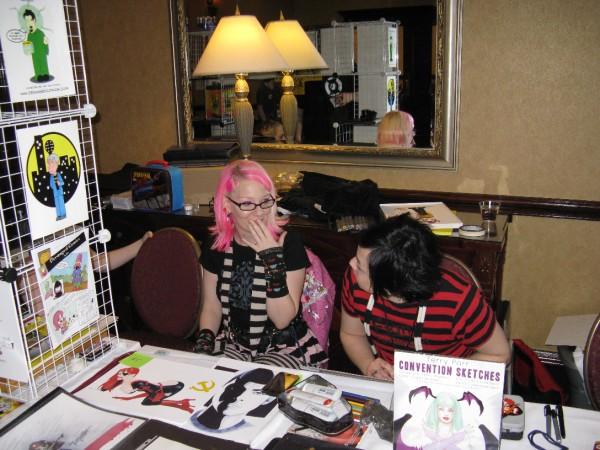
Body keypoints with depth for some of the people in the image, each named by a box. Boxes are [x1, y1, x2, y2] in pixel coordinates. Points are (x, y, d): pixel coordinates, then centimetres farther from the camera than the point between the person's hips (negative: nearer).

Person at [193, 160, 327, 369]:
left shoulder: (289, 243, -15)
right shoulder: (215, 245, -3)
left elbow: (282, 319, -18)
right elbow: (211, 308, 8)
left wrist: (273, 258, -27)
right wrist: (204, 342, -11)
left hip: (284, 349, -3)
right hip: (233, 346, 4)